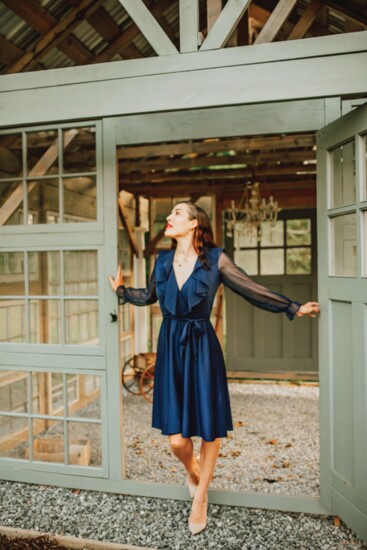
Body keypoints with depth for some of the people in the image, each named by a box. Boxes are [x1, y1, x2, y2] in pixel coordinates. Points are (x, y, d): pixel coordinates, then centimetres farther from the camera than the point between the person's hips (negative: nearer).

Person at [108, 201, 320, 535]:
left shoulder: (215, 259, -6)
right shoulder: (163, 259, 5)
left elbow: (254, 290, -2)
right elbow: (149, 296, 22)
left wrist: (293, 308, -3)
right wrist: (121, 290, 15)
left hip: (202, 348, -2)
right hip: (171, 347, 3)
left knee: (209, 431, 7)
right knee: (176, 439, 1)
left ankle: (200, 497, 34)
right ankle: (191, 469, 39)